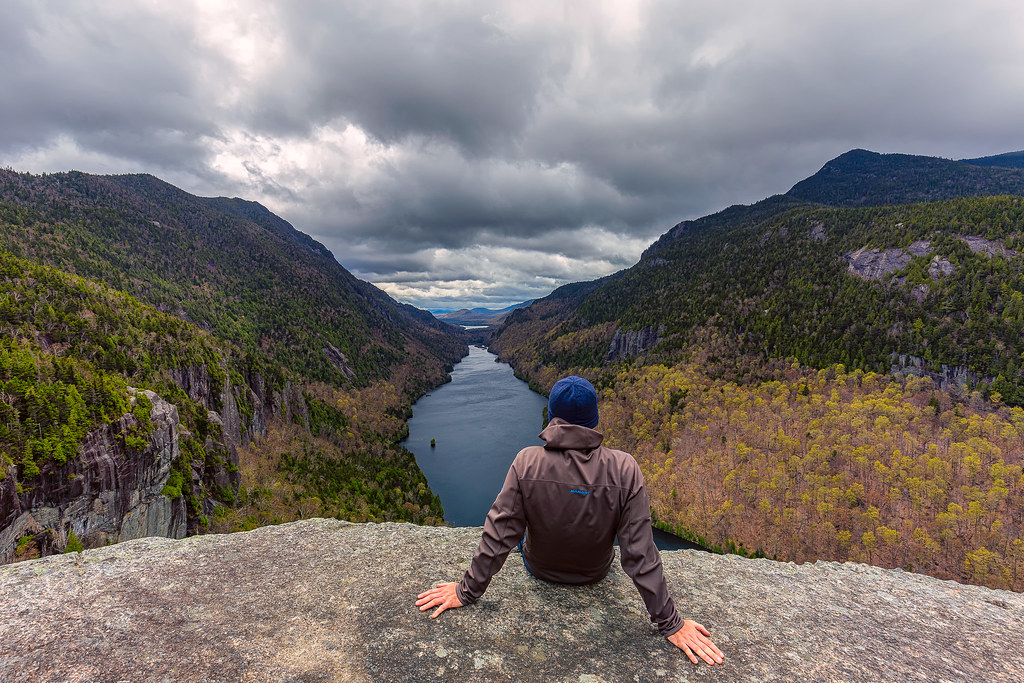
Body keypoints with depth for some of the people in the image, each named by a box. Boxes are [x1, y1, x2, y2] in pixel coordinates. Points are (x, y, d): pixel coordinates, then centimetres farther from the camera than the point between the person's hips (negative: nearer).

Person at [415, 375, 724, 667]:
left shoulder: (527, 462, -31)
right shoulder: (624, 469, -29)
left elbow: (498, 536, -24)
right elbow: (640, 553, -24)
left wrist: (466, 592, -10)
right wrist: (670, 623, -11)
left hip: (540, 569, -1)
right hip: (596, 574, 1)